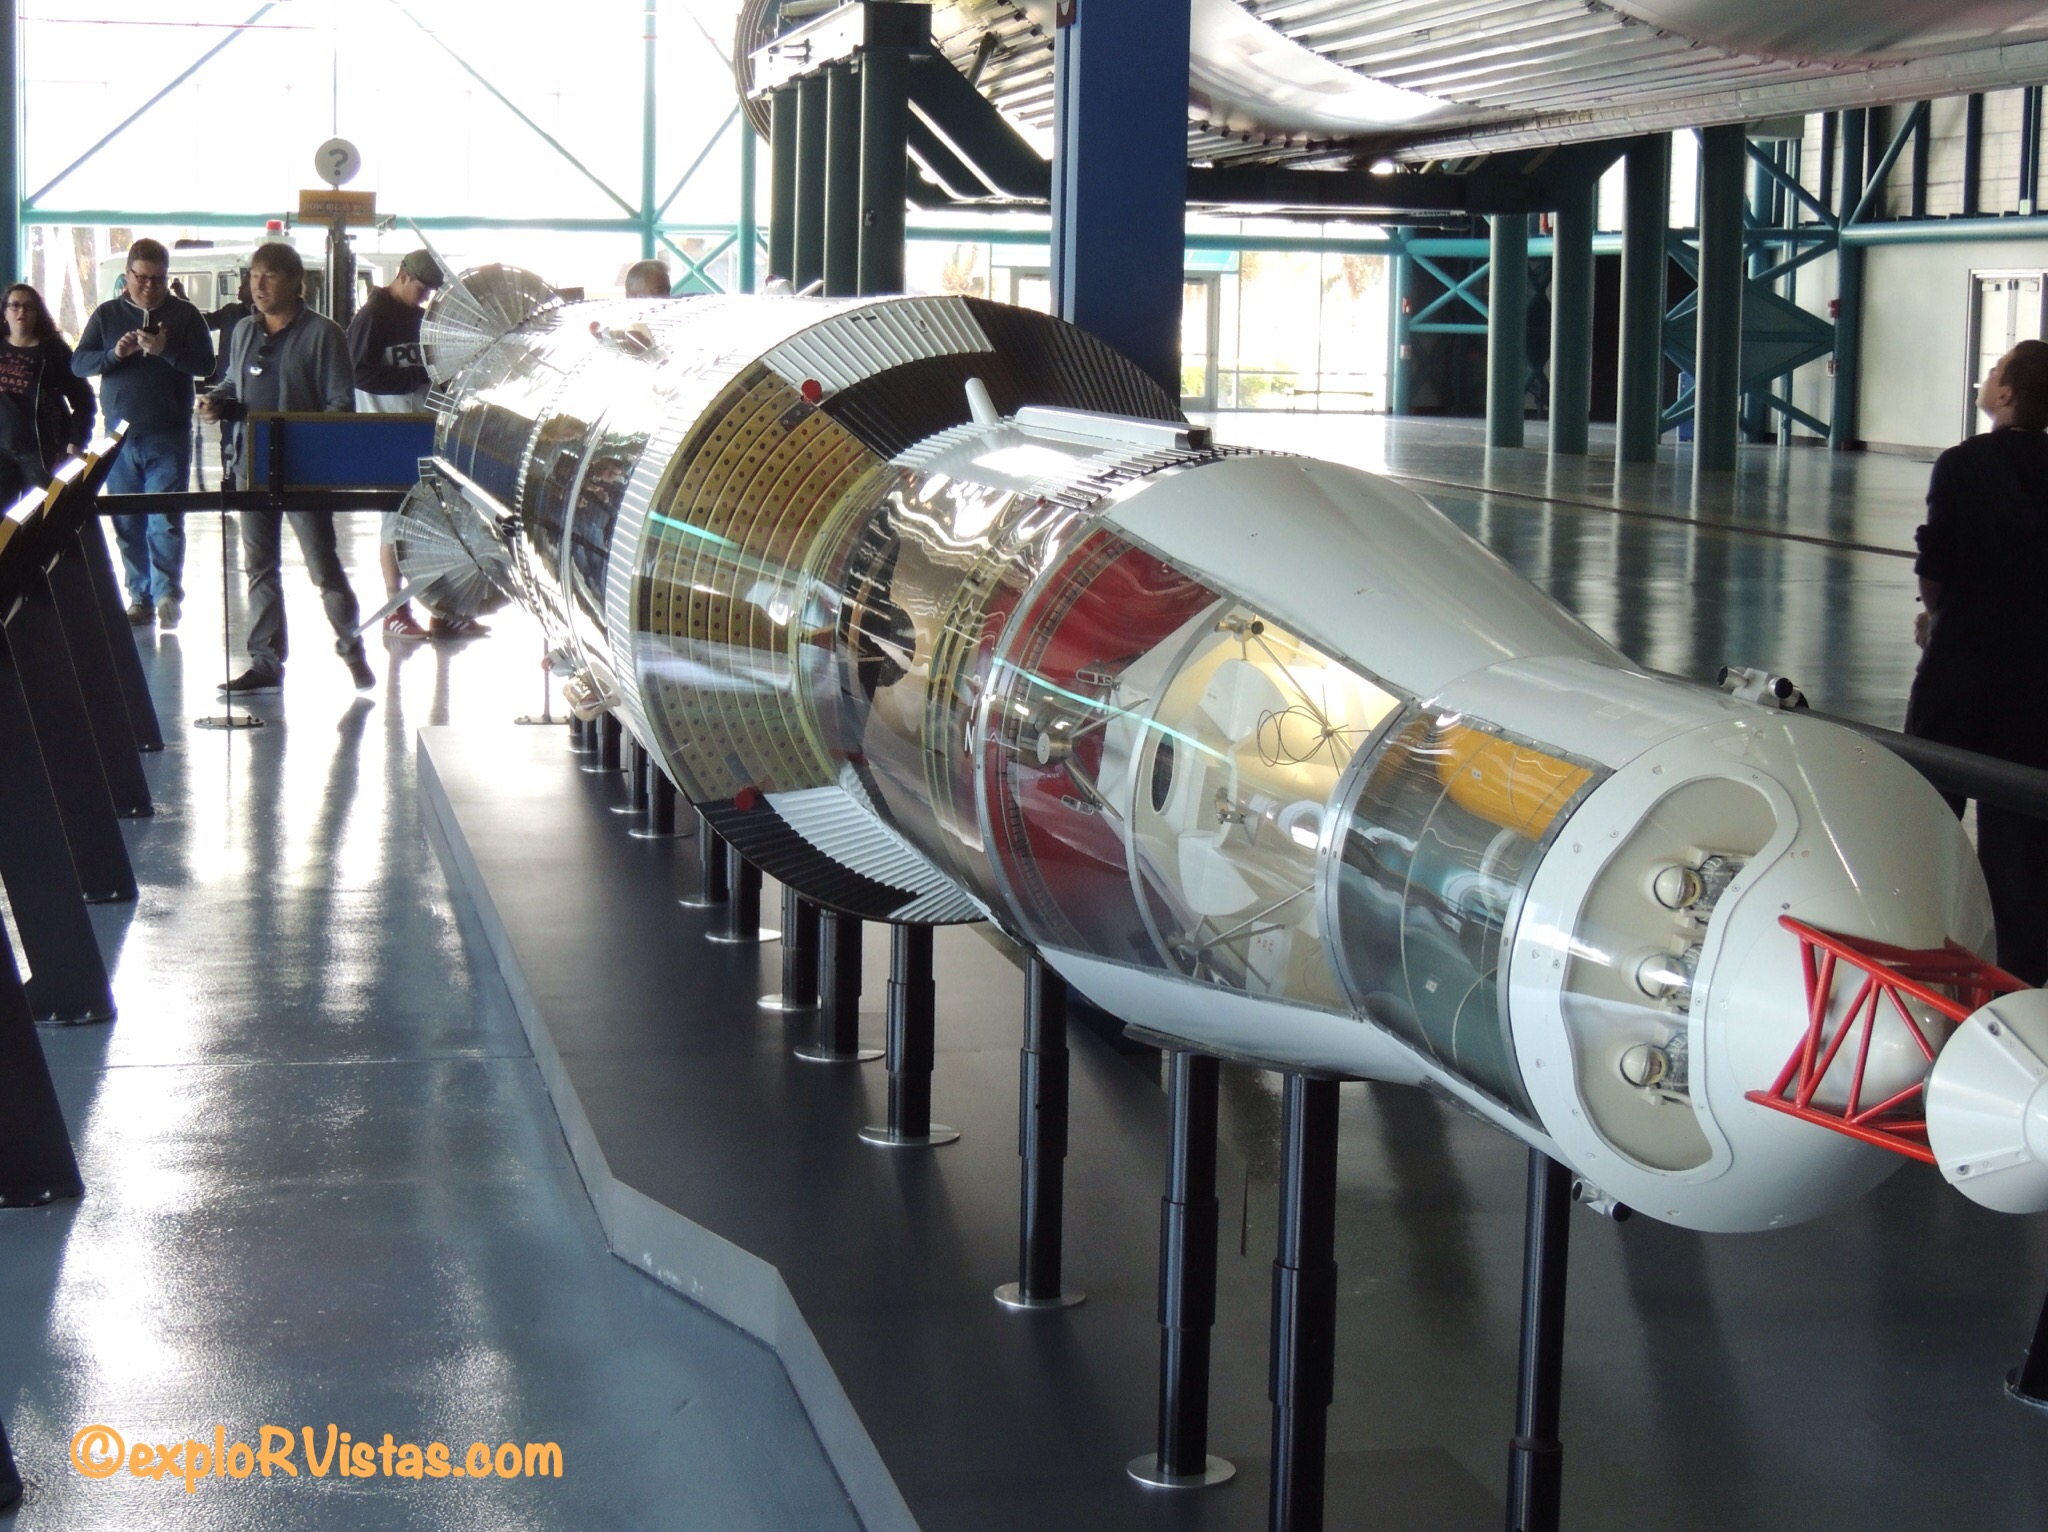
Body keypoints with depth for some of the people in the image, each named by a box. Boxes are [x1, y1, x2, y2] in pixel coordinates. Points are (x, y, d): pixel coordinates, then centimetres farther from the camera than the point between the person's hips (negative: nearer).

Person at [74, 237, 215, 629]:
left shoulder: (184, 314, 2)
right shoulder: (106, 314, 8)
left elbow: (205, 364, -5)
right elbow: (79, 363, 4)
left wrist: (166, 350, -20)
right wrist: (114, 354, -14)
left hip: (168, 437, -3)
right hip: (119, 435, 3)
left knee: (165, 521, -10)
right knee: (127, 523, 5)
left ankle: (167, 593, -9)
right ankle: (140, 597, 11)